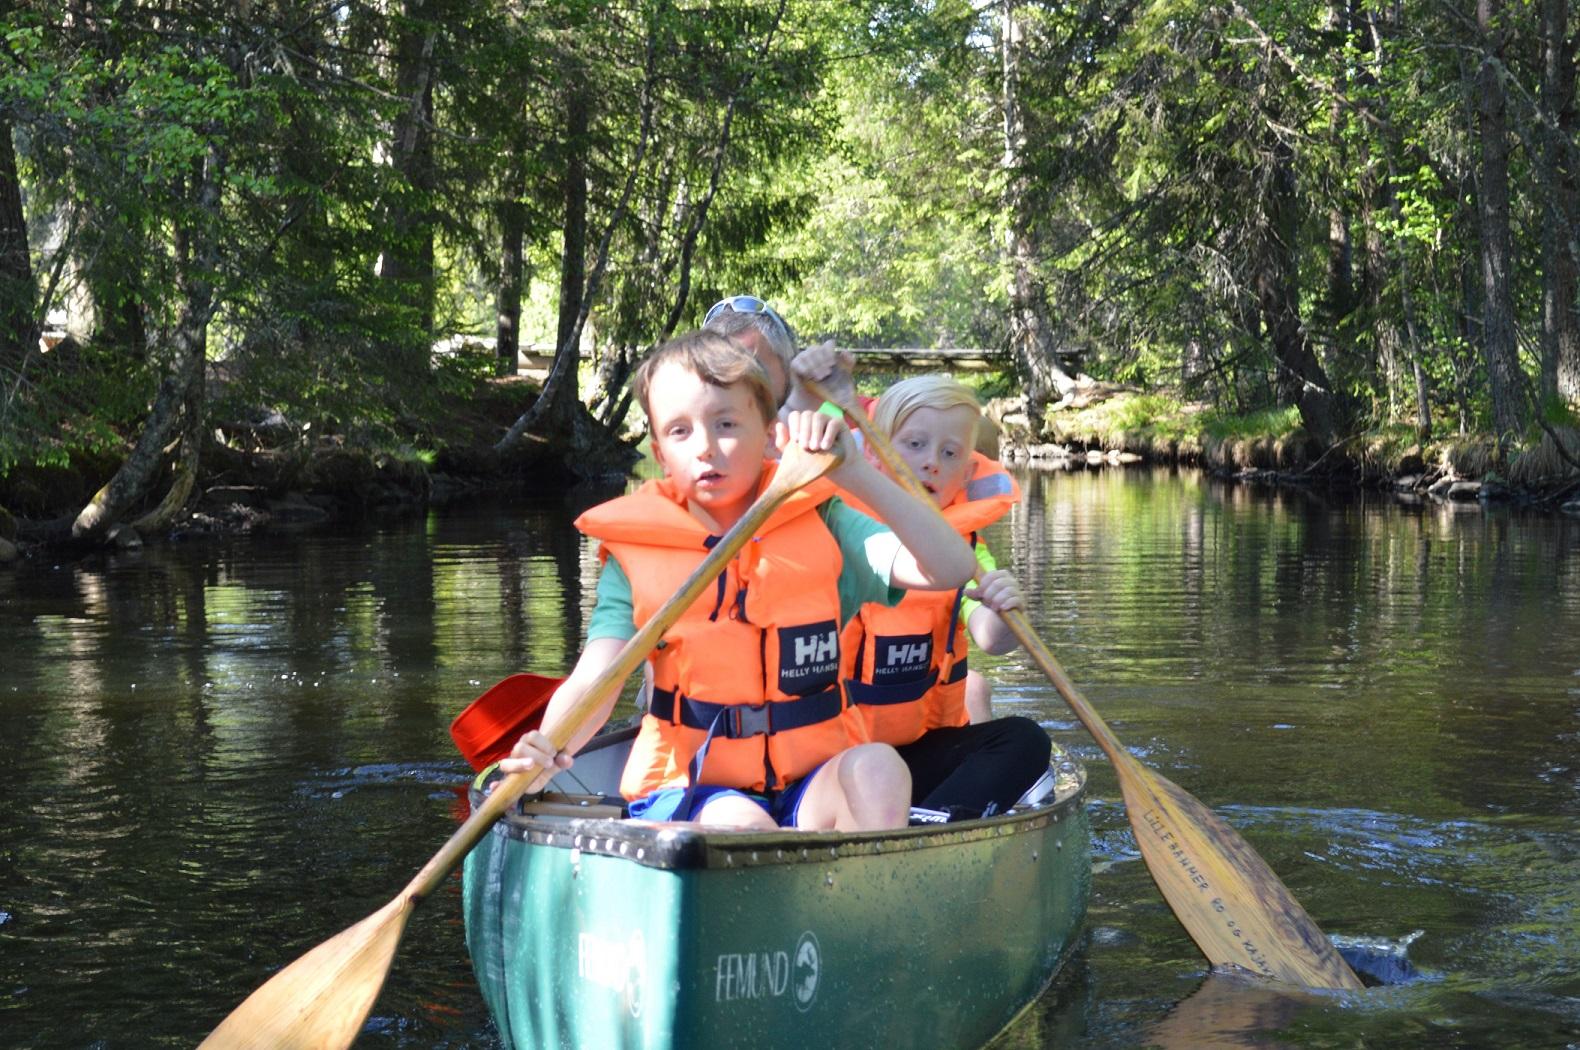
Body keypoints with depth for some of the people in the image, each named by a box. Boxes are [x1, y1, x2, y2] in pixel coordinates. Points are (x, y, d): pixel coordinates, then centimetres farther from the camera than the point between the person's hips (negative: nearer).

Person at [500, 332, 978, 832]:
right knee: (740, 826, -34)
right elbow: (593, 682, -12)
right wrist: (551, 746, -36)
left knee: (877, 767, -29)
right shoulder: (635, 557, 0)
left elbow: (950, 569, -11)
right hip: (689, 788, -1)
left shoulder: (819, 526, 3)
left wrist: (852, 471, -23)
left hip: (812, 786, 2)